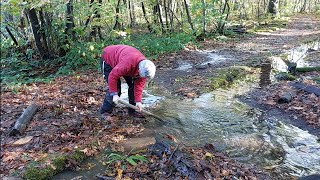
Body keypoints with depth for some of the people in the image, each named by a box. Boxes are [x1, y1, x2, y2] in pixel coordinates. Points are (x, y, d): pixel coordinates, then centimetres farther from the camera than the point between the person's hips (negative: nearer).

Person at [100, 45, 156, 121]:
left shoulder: (144, 67, -21)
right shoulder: (127, 63, -44)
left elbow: (139, 84, -12)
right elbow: (113, 76, -36)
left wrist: (138, 101, -15)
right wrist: (114, 94, -30)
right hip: (108, 59, -6)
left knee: (132, 84, -2)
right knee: (116, 87, -17)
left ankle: (132, 110, 12)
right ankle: (105, 112, -2)